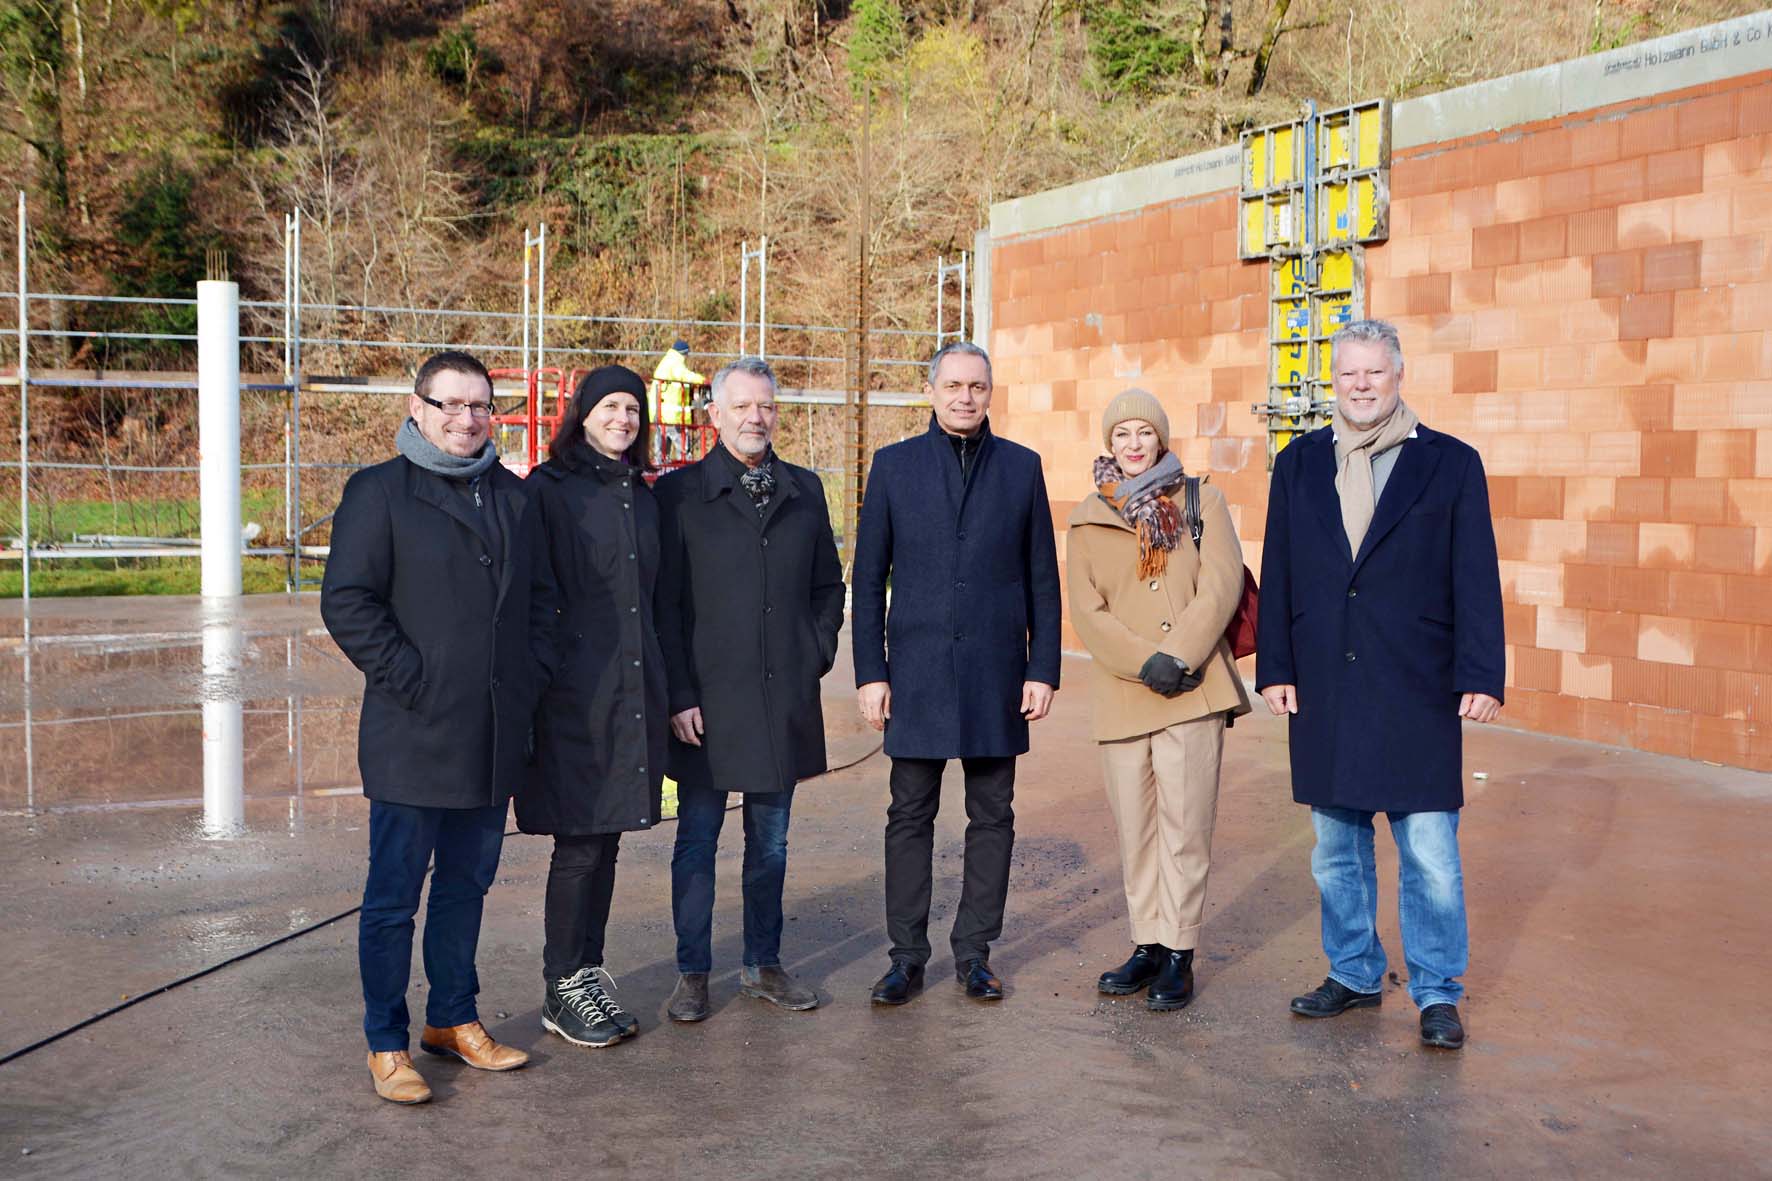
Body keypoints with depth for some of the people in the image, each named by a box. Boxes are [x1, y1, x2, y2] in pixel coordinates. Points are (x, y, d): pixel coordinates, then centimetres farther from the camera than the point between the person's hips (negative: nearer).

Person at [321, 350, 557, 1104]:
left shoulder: (513, 497, 14)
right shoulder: (379, 492, -4)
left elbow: (540, 595, 20)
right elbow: (346, 602, -10)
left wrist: (534, 675, 8)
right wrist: (409, 678, -15)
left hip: (494, 738, 6)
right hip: (412, 737, -6)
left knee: (468, 882, 16)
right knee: (394, 894, 2)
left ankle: (452, 1019, 30)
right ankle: (386, 1044, 14)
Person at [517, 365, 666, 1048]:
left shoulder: (642, 496, 15)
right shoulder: (550, 489, -4)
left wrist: (664, 687, 15)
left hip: (634, 687, 6)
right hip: (575, 690, -6)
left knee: (605, 839, 12)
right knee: (580, 843, -2)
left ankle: (587, 975, 22)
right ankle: (563, 991, 10)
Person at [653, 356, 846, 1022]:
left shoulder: (804, 491, 10)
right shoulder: (679, 493, -2)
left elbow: (829, 587, 17)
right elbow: (665, 604, -4)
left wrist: (816, 658, 5)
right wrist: (679, 696, -8)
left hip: (785, 700, 3)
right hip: (707, 703, -3)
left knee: (770, 843, 13)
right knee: (697, 841, 5)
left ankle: (764, 966, 26)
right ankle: (693, 974, 18)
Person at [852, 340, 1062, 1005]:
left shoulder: (1021, 467, 7)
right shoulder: (894, 465, 5)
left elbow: (1042, 578, 7)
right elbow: (869, 578, 4)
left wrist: (1043, 670, 0)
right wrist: (869, 673, -3)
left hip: (997, 675, 1)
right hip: (916, 675, -1)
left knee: (992, 818, 7)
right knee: (910, 818, 4)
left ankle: (974, 952, 18)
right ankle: (907, 957, 13)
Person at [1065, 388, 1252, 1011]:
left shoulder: (1202, 502, 7)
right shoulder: (1087, 519, 10)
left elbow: (1221, 587, -3)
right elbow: (1087, 612, 2)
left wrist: (1177, 657, -15)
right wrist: (1145, 663, -12)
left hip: (1193, 689, -2)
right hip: (1122, 696, 2)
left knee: (1185, 825, -1)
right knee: (1135, 827, 7)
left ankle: (1179, 953, 9)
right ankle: (1148, 944, 19)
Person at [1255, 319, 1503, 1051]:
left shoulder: (1450, 464, 1)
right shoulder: (1299, 465, 9)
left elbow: (1476, 581, -2)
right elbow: (1278, 576, 9)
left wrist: (1480, 676, -8)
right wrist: (1275, 667, 4)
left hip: (1416, 694, -3)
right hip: (1323, 690, 3)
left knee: (1429, 852, -1)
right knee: (1337, 851, 13)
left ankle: (1437, 992, 13)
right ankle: (1353, 973, 28)